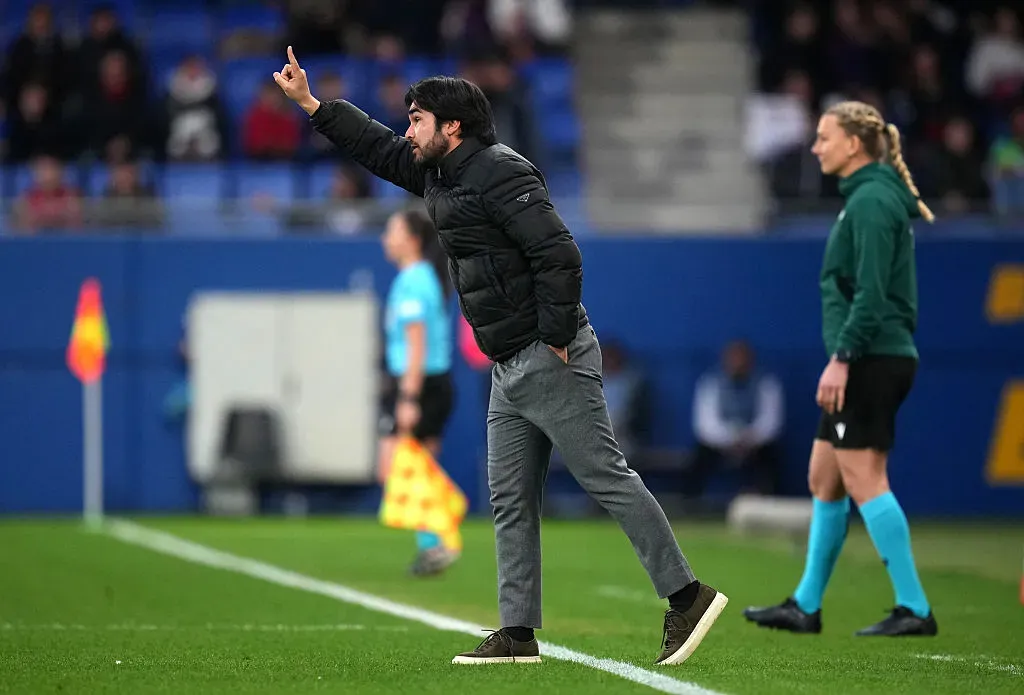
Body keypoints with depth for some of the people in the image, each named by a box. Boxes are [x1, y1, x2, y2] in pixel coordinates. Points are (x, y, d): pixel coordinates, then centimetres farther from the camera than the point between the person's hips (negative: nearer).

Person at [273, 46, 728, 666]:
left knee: (607, 477, -9)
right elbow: (379, 148, 28)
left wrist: (557, 339, -19)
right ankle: (519, 633, 9)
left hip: (551, 360, -10)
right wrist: (310, 102, 25)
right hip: (510, 370, 10)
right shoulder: (441, 174, 14)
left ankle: (687, 595, -5)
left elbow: (560, 255, -22)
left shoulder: (500, 173, -15)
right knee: (511, 499, 7)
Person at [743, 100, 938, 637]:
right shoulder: (869, 197, 18)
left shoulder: (871, 201, -13)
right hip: (867, 362, 10)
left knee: (862, 480, -10)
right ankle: (805, 607, 18)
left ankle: (914, 608, -10)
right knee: (823, 479, 13)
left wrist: (841, 358, -22)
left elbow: (870, 292, -21)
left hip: (871, 359, -10)